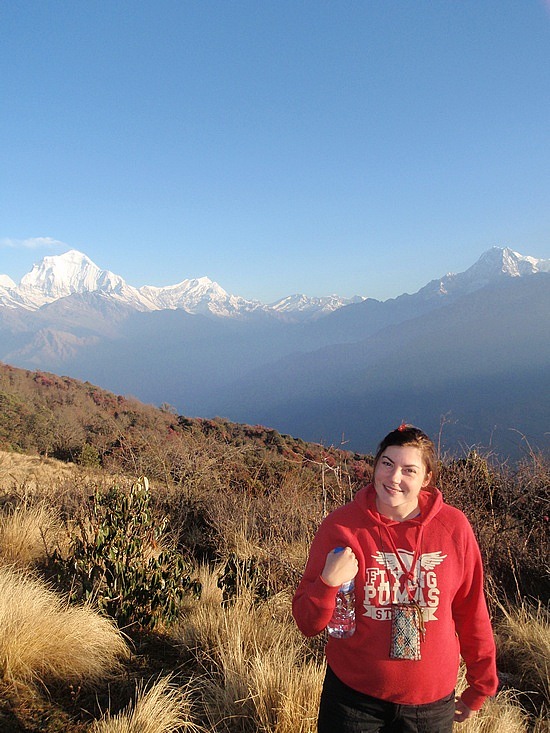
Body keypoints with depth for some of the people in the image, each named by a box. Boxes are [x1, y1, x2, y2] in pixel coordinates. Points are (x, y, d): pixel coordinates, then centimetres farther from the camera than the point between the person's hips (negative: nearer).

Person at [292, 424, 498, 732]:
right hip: (353, 696, -1)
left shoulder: (453, 526, -12)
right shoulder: (341, 526, -15)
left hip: (433, 700, 1)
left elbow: (472, 613, 1)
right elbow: (308, 624, -10)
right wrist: (328, 583, -29)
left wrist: (481, 688, 11)